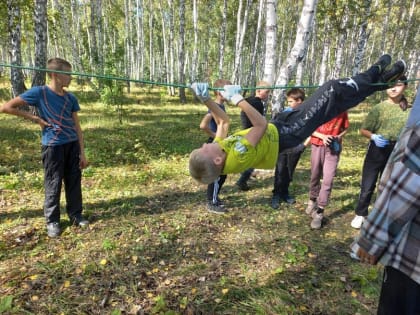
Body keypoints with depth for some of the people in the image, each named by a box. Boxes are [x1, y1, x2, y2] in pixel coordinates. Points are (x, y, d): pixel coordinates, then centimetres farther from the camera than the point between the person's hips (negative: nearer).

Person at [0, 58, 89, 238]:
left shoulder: (71, 98, 6)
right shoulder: (39, 93, -8)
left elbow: (77, 126, 6)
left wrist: (82, 152, 3)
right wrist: (34, 118, -8)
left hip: (73, 145, 4)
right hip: (53, 146, -4)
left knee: (74, 182, 11)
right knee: (53, 184, 5)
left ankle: (75, 215, 26)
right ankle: (52, 221, 21)